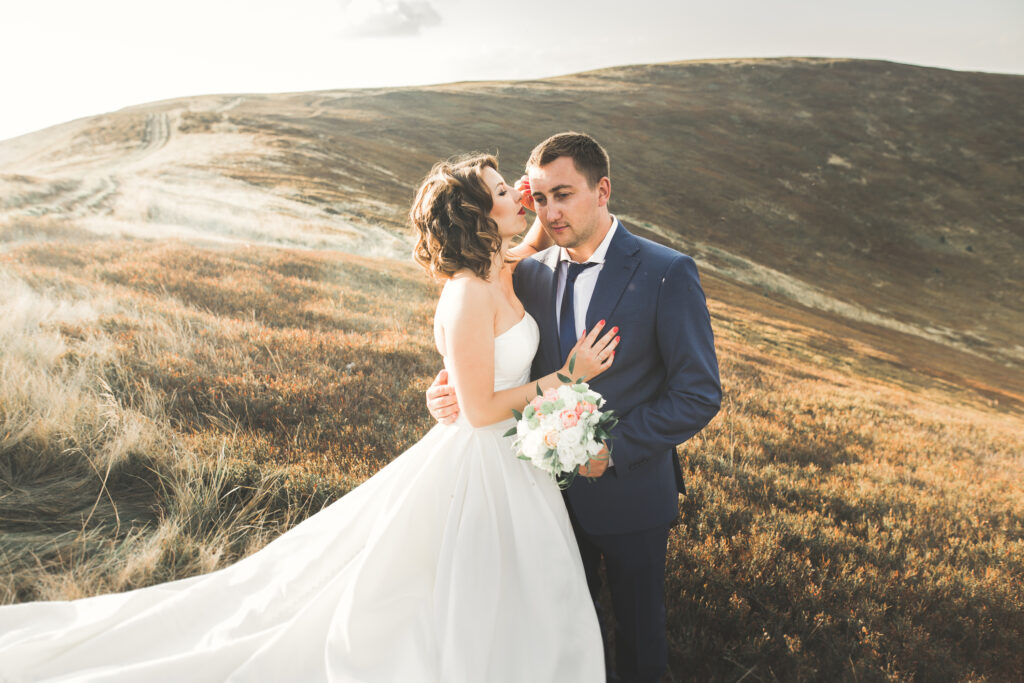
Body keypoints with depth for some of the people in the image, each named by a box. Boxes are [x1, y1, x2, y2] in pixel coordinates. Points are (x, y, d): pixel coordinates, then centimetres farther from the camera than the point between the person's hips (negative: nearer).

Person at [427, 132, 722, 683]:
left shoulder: (668, 273, -17)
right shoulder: (530, 273, -3)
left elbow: (699, 393, -17)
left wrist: (612, 449, -23)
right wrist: (452, 391, -15)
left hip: (629, 489, -4)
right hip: (552, 484, 4)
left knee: (637, 625, 20)